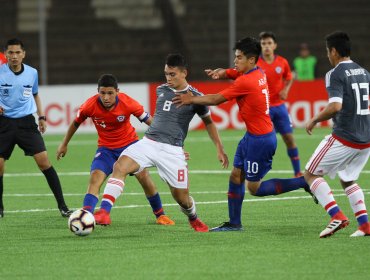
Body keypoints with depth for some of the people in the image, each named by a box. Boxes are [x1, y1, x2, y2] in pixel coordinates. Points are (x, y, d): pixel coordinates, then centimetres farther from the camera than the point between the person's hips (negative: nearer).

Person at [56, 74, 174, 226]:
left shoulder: (128, 103, -23)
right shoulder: (90, 106, -20)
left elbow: (149, 121, -10)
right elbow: (76, 123, 1)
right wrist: (64, 144, 12)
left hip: (129, 143, 0)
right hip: (106, 148, 0)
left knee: (143, 176, -13)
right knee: (95, 178, -22)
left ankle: (160, 214, 8)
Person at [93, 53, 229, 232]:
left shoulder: (195, 97, 0)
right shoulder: (161, 90, 11)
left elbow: (208, 122, 13)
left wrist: (220, 149, 9)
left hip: (172, 150, -3)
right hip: (148, 142, 3)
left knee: (181, 196, 1)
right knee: (120, 166, -25)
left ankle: (193, 219, 36)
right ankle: (104, 212, -31)